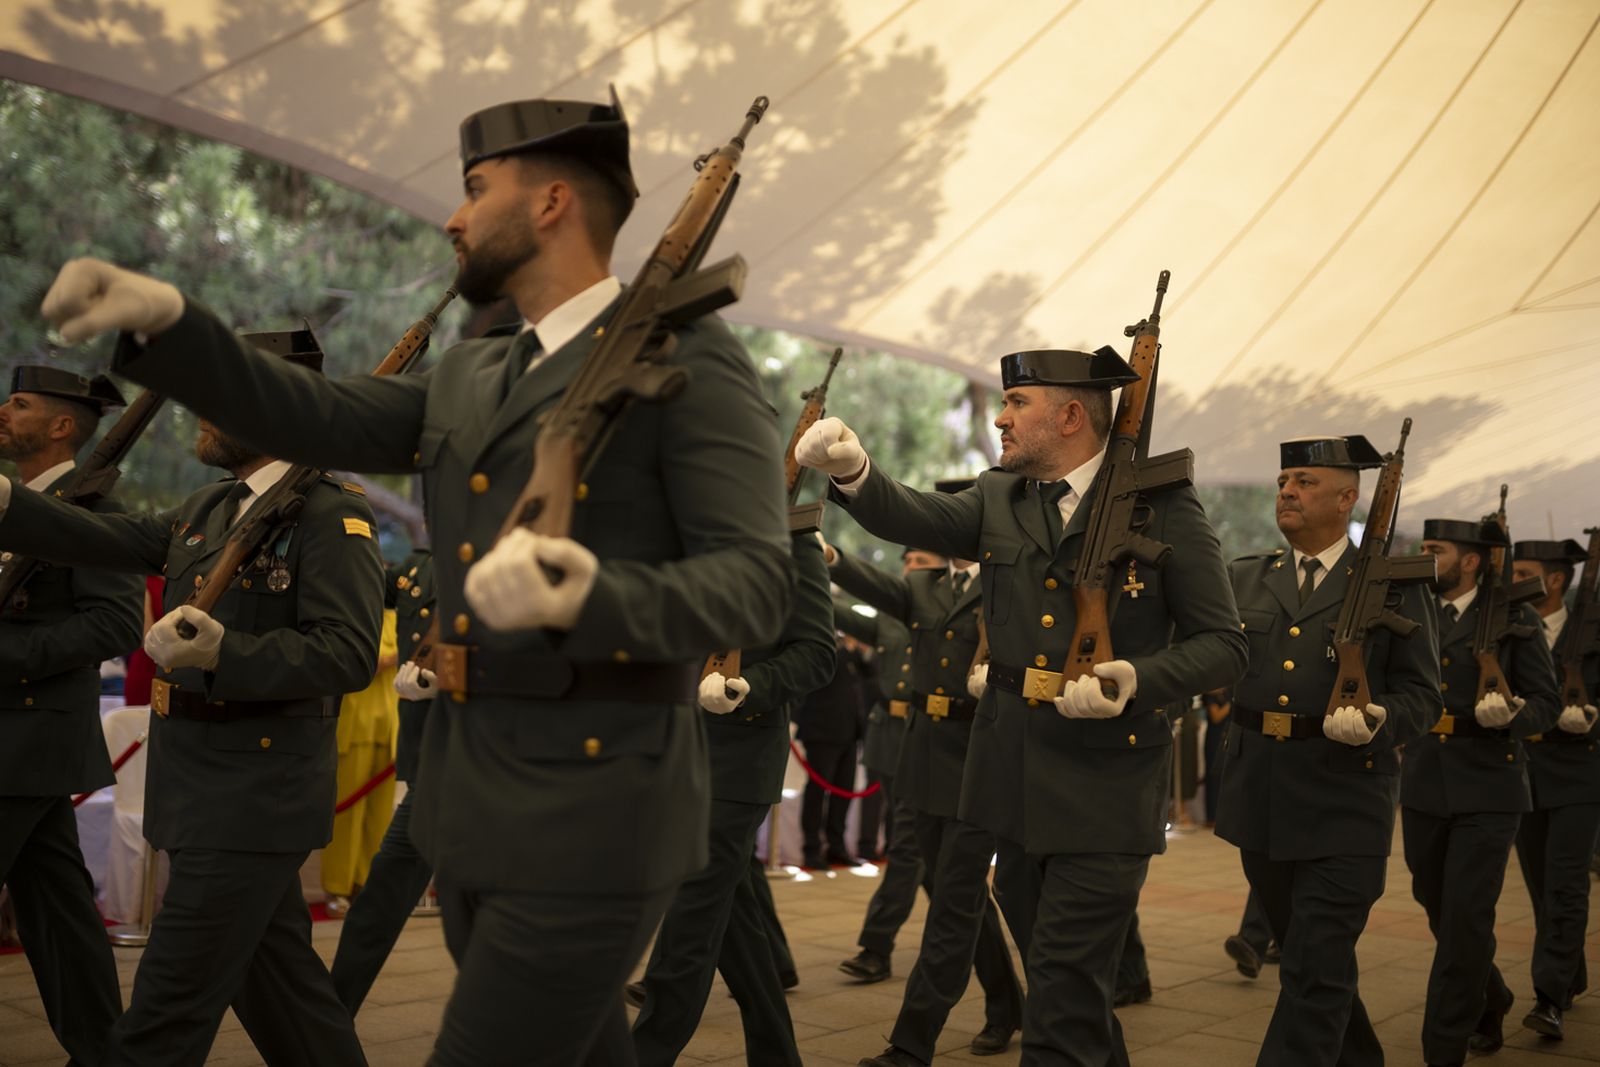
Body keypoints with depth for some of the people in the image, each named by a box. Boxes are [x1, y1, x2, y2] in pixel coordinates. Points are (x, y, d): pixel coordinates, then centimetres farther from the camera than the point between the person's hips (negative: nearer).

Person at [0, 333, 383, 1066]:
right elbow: (108, 541, 6)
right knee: (276, 976, 17)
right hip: (210, 793, 8)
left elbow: (348, 653, -23)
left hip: (253, 803, -8)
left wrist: (221, 652, -33)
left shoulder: (332, 517, -14)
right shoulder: (209, 509, 14)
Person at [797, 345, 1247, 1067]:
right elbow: (914, 519, -10)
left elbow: (1224, 645, -6)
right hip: (1017, 777, 5)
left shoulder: (1164, 509, -7)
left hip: (1105, 786, -5)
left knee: (1064, 995, -4)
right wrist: (853, 471, -30)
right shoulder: (999, 500, 7)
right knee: (1052, 971, 20)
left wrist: (1137, 678, -23)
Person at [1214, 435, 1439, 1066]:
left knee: (1317, 971, -7)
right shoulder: (1244, 578, 11)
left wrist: (1377, 720, -21)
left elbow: (1421, 694, -1)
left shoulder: (1393, 586, 1)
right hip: (1260, 796, 4)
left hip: (1343, 801, -4)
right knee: (1302, 948, 18)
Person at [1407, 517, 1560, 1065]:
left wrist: (1509, 715, -21)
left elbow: (1546, 704, -1)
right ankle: (1490, 1000, 40)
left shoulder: (1515, 620, -1)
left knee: (1466, 915, -9)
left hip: (1488, 788, -4)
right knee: (1438, 907, 13)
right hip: (1424, 786, 4)